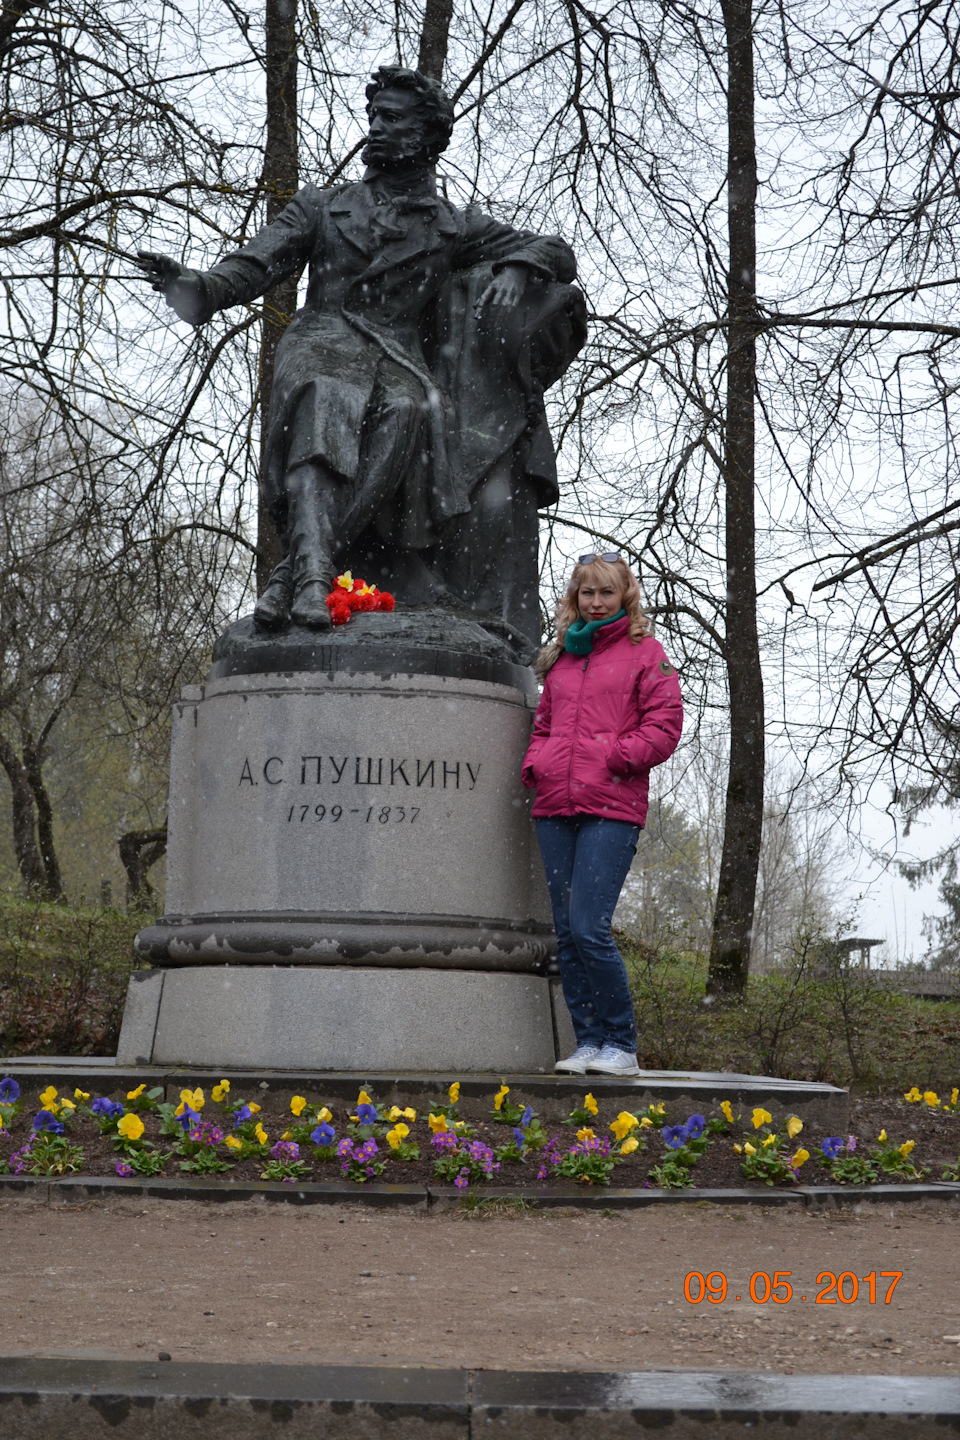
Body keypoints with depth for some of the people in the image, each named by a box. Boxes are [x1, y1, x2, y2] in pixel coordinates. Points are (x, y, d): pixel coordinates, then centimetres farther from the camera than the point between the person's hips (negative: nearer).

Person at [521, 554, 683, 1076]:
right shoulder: (561, 657, 20)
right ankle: (589, 1043, 11)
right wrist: (535, 764, 8)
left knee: (589, 929, -15)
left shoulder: (644, 652, 5)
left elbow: (665, 725, -2)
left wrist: (614, 756, -12)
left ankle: (622, 1046, -4)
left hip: (611, 809, -6)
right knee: (567, 935, 4)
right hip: (555, 808, 6)